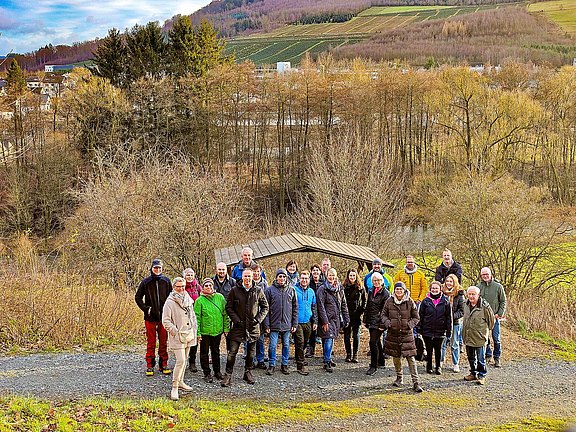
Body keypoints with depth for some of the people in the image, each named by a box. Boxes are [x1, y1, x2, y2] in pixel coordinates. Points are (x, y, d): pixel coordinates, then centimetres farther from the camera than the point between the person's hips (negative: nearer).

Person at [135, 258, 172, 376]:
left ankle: (163, 364, 15)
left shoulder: (166, 281, 5)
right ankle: (150, 365, 9)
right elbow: (138, 297, 7)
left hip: (163, 316, 1)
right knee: (151, 342, 2)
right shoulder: (146, 282, 1)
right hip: (150, 317, -1)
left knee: (164, 341, 6)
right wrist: (145, 308, -5)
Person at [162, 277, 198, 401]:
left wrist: (194, 330, 11)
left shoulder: (188, 300, 10)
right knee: (180, 361, -13)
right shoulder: (170, 302, -10)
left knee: (184, 360, 16)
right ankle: (174, 388, -7)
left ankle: (180, 381, 31)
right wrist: (176, 332, -16)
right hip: (177, 337, -7)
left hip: (188, 336, 7)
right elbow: (166, 321, -12)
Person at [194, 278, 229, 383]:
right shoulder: (199, 300, -7)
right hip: (205, 331, -3)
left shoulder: (220, 297, 1)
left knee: (216, 351, 15)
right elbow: (197, 317, -7)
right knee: (204, 352, 5)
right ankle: (207, 373, 16)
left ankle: (217, 371, 28)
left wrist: (226, 327, 3)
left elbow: (225, 314, 6)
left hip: (218, 330, 3)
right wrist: (198, 332, -11)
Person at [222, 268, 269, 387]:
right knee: (232, 351, -6)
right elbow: (229, 307, 1)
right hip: (238, 326, -2)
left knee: (251, 351, 12)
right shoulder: (235, 290, -3)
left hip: (253, 326, 2)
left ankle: (248, 372, 27)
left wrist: (258, 319, -3)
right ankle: (228, 375, 2)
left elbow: (265, 307, 9)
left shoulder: (258, 291, 1)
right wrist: (236, 320, -9)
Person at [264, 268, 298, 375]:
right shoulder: (270, 289, -3)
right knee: (272, 345, 0)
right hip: (274, 323, -2)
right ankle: (271, 365, 14)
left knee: (286, 345, 10)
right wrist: (266, 324, -7)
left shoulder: (291, 290, 4)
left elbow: (295, 308, 7)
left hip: (287, 324, 2)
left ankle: (284, 365, 22)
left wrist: (294, 324, 3)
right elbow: (266, 308, -3)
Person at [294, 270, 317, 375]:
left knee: (304, 343, 13)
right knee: (300, 342, -8)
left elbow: (314, 307, 17)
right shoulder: (294, 290, -5)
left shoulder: (311, 292, 11)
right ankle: (300, 365, -5)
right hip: (297, 322, -5)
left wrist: (315, 321, 11)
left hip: (308, 322, 5)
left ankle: (298, 358, 32)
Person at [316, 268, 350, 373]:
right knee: (329, 339, -12)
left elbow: (343, 305, 15)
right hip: (327, 318, -6)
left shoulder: (340, 289, 11)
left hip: (336, 318, 6)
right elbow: (321, 306, -11)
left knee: (331, 339, 12)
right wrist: (325, 321, -16)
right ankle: (327, 362, -8)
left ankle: (328, 358, 25)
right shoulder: (322, 289, -7)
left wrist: (346, 319, 10)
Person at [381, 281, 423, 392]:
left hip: (407, 333, -2)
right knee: (396, 356, 12)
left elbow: (416, 317, 5)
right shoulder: (389, 301, 0)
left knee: (410, 357, -6)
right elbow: (383, 315, 10)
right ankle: (399, 378, 32)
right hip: (393, 333, 2)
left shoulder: (410, 302, -3)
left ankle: (415, 382, -3)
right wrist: (388, 323, -8)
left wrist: (410, 325, -12)